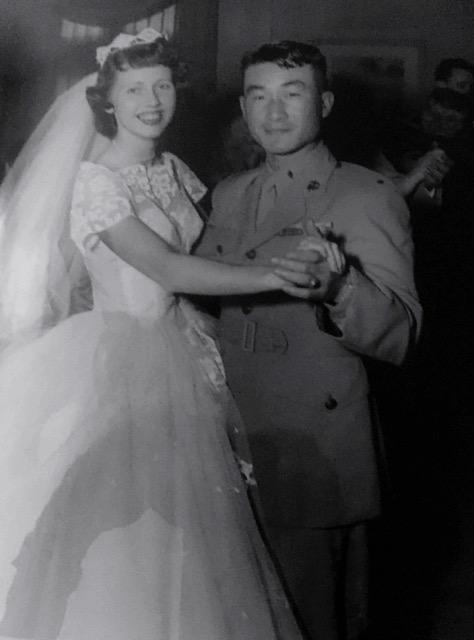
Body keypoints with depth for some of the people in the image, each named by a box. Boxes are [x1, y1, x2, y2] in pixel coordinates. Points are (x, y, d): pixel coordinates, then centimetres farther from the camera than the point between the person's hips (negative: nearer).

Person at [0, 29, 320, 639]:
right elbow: (168, 270, -24)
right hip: (118, 364, -6)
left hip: (177, 357, 7)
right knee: (118, 531, 2)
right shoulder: (94, 179, -14)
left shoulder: (175, 172, 8)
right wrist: (275, 276, -31)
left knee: (179, 525, 13)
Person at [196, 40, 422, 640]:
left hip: (317, 453, -5)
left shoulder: (368, 196, -8)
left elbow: (400, 336, -17)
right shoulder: (228, 194, 10)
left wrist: (337, 285, -34)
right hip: (236, 440, 6)